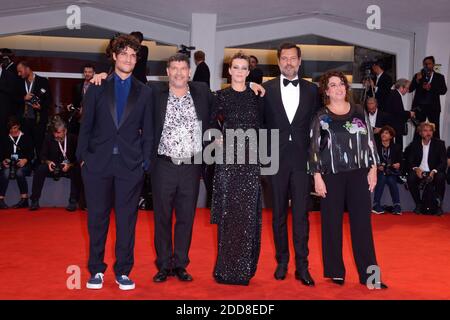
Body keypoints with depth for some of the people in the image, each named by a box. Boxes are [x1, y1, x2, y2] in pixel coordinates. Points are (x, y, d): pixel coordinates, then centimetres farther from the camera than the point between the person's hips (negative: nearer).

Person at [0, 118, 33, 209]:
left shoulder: (26, 138, 11)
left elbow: (31, 154, 5)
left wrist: (25, 160, -14)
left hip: (23, 165, -1)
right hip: (9, 164, 2)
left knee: (19, 172, -36)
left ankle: (24, 199, -33)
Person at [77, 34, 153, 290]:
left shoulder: (144, 92, 9)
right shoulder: (97, 88, 8)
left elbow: (147, 132, 7)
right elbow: (86, 125, 6)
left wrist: (146, 162, 0)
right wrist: (82, 156, -1)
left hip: (131, 164, 0)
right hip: (98, 162, 0)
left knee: (127, 219, 4)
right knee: (97, 217, 7)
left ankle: (123, 271, 16)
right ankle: (97, 269, 20)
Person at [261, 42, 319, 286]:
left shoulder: (312, 90, 7)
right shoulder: (266, 89, 4)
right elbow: (260, 122, 5)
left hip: (302, 158, 0)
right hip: (276, 158, 0)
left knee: (301, 213, 0)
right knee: (279, 213, 8)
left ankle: (302, 266, 8)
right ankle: (282, 262, 20)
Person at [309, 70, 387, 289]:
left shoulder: (359, 111, 8)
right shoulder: (321, 117, 1)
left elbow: (369, 141, 9)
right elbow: (314, 148, -1)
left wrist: (373, 169, 3)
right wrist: (317, 177, -6)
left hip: (359, 173, 2)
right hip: (332, 175, -2)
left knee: (362, 223, 2)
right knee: (332, 224, 6)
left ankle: (369, 274, 7)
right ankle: (335, 271, 18)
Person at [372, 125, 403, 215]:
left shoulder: (396, 147, 10)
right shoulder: (376, 146, 5)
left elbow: (400, 161, 9)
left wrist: (398, 165, -13)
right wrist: (377, 166, -15)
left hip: (391, 172, 1)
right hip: (379, 171, -1)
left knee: (391, 180, -30)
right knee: (382, 178, -32)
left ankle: (397, 205, -25)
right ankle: (376, 205, -31)